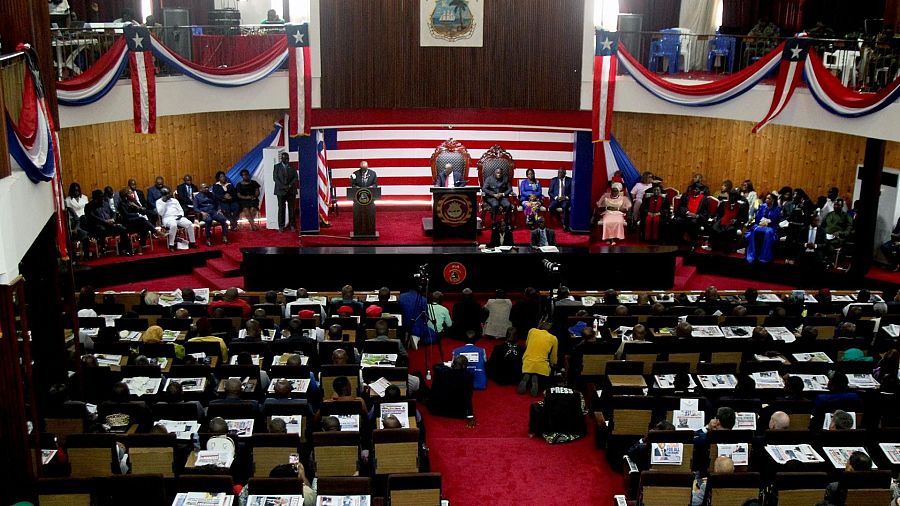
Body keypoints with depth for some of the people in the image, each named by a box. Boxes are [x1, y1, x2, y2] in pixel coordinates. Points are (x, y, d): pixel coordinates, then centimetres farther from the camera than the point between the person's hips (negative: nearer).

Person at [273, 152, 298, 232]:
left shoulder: (292, 166, 8)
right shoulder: (277, 166, 5)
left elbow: (296, 177, 4)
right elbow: (275, 178, -2)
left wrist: (290, 185, -11)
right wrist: (283, 186, -12)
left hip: (291, 190, 1)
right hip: (281, 190, -1)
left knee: (291, 208, 2)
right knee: (281, 208, -2)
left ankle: (292, 225, 6)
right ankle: (281, 226, 1)